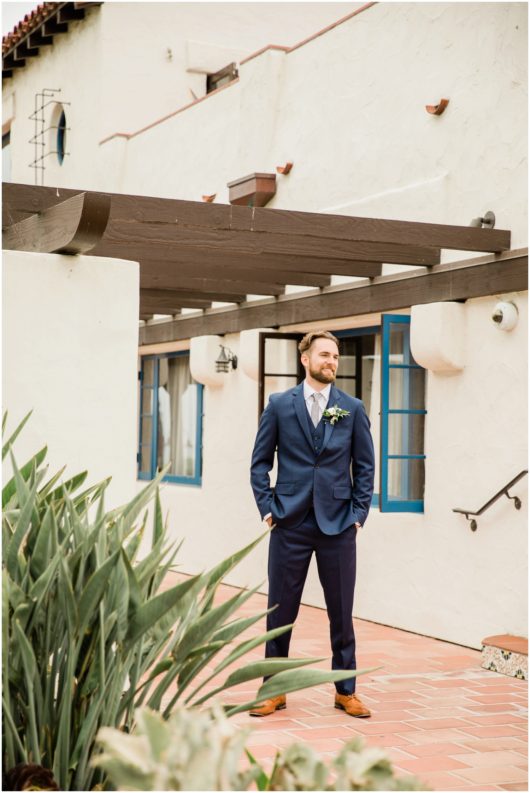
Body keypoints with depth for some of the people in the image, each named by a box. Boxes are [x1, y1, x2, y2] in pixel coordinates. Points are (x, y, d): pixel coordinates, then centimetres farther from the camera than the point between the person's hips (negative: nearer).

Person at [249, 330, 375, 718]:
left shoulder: (353, 408, 4)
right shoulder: (280, 405, 2)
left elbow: (365, 466, 8)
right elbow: (260, 461, 6)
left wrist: (359, 512, 0)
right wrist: (267, 507, -2)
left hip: (338, 525, 1)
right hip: (290, 524, 0)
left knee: (342, 612, 6)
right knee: (281, 610, 6)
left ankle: (346, 691, 19)